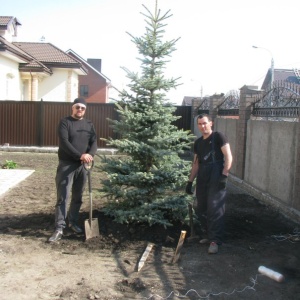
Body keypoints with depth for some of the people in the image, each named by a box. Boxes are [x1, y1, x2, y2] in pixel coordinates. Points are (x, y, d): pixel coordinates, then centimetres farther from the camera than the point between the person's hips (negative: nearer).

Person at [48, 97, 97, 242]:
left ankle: (73, 222, 28)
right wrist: (80, 155, -26)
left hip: (82, 166, 5)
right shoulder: (65, 122, -4)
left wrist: (90, 155, -20)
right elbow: (64, 142, -16)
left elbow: (94, 142, 1)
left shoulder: (89, 124, 11)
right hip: (66, 165, -4)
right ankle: (59, 228, -3)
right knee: (62, 197, -5)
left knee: (78, 197, 13)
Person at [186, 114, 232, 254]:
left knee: (215, 209, -7)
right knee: (200, 208, 9)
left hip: (216, 177, -7)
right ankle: (208, 234, 24)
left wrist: (224, 175, -19)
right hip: (202, 179, 7)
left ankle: (215, 240, -1)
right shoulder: (197, 143, 16)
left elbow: (228, 156, -10)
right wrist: (190, 181, 16)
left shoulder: (218, 137, -3)